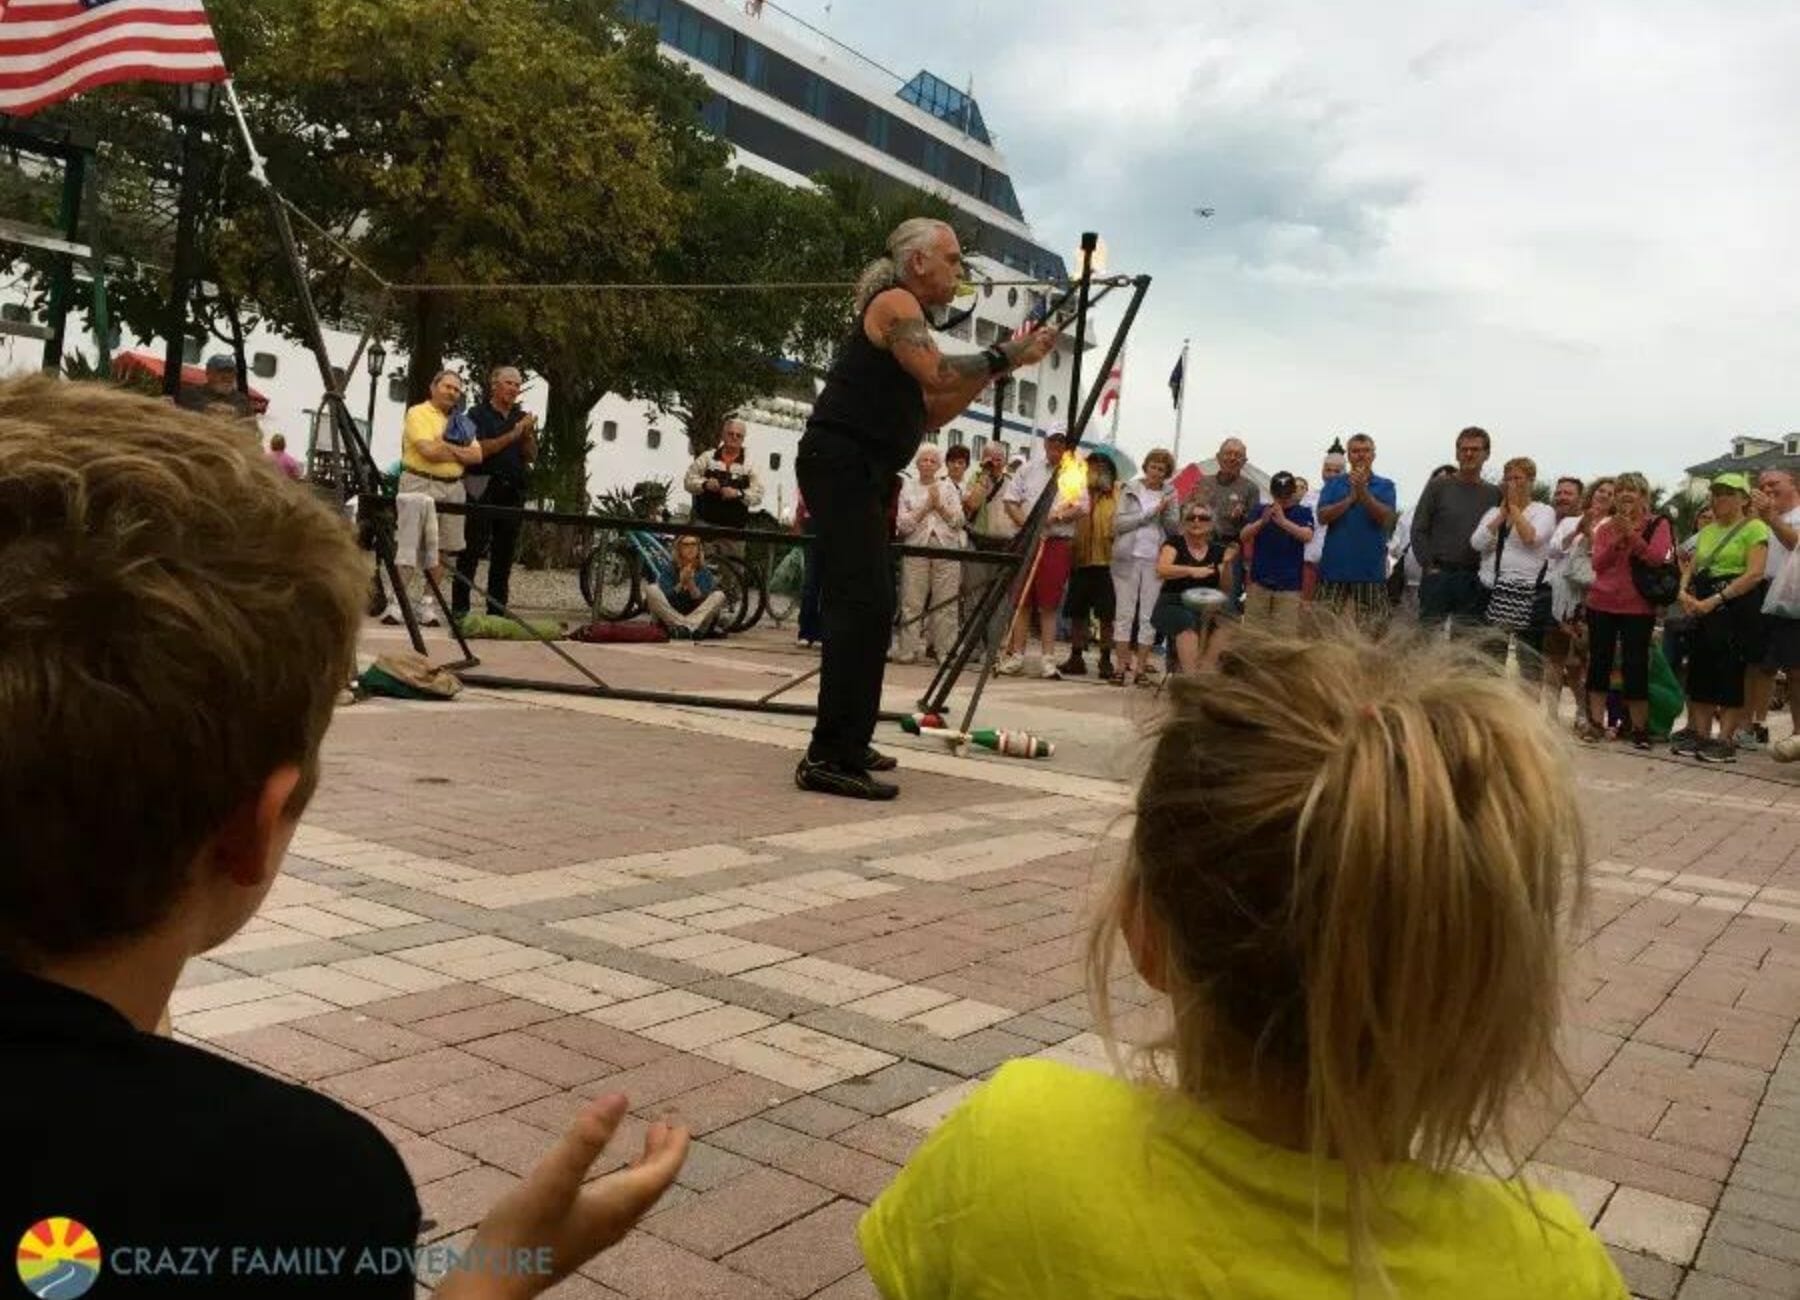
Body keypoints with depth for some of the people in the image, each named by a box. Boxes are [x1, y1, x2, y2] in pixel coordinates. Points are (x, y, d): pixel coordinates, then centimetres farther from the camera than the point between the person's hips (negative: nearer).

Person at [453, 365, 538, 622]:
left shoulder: (522, 417, 17)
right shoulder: (478, 415, 2)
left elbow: (532, 457, 11)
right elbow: (479, 450, -11)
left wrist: (528, 435, -7)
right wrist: (513, 435, -14)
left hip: (513, 492, 5)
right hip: (483, 489, -5)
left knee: (504, 553, 6)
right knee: (472, 550, -6)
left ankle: (497, 609, 11)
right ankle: (459, 608, -5)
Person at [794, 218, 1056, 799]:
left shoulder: (904, 315, 23)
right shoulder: (894, 303, -6)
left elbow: (933, 411, 20)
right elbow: (939, 374, -21)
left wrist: (998, 364, 14)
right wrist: (1005, 356, -8)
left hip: (858, 472, 11)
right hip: (840, 463, -11)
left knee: (866, 608, 14)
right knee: (862, 606, -17)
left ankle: (846, 746, 22)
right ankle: (828, 757, -19)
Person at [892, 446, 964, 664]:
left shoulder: (949, 487, 13)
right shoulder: (908, 489, 10)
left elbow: (958, 520, 5)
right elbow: (903, 524, 0)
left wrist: (939, 505, -5)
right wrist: (926, 506, -5)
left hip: (946, 547, 1)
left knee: (945, 602, -1)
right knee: (911, 601, -4)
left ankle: (944, 650, 5)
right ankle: (907, 650, -1)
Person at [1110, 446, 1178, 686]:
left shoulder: (1170, 494, 9)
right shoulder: (1131, 490, 5)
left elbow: (1172, 530, 7)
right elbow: (1119, 523, -5)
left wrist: (1165, 512, -12)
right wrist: (1151, 512, -9)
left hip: (1155, 560, 1)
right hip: (1128, 558, -1)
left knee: (1149, 615, 1)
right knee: (1124, 613, 0)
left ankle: (1140, 666, 5)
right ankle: (1122, 665, 4)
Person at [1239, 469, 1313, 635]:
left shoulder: (1303, 513, 2)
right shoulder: (1261, 510, 8)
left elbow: (1307, 537, -14)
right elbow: (1243, 536, -1)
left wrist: (1283, 521, -27)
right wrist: (1262, 521, -19)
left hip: (1289, 585, -2)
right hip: (1259, 582, 2)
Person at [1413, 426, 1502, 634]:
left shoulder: (1494, 494, 9)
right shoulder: (1438, 487, 5)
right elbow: (1418, 530, 2)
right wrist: (1429, 567, -5)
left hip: (1474, 581, 2)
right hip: (1438, 576, -1)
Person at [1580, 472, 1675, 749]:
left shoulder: (1658, 524, 1)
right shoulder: (1606, 526, 9)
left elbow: (1658, 559, -13)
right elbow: (1598, 563, -1)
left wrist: (1632, 535, -21)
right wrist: (1615, 539, -16)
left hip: (1638, 607, -3)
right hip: (1601, 604, 3)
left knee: (1635, 665, -3)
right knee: (1599, 661, 6)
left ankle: (1639, 728, 4)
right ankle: (1595, 722, 14)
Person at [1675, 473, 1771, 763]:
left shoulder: (1754, 528, -5)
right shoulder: (1708, 530, 16)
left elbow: (1755, 574, -16)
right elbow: (1692, 569, 14)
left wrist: (1715, 600, -20)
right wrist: (1684, 591, -8)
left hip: (1736, 607, -7)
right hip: (1705, 607, 7)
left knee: (1731, 672, -4)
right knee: (1700, 668, 7)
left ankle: (1725, 740, 0)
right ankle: (1701, 735, 14)